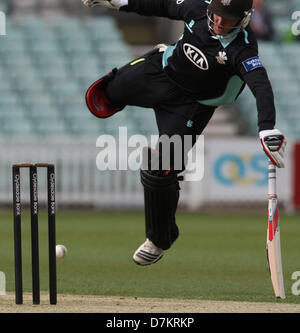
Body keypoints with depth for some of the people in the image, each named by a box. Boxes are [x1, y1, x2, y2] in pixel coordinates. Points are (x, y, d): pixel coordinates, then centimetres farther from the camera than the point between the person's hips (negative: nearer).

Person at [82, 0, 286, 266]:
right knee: (104, 96, 23)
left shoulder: (242, 48, -33)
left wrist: (267, 129, -61)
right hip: (158, 72, 5)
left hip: (192, 104, -5)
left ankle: (160, 240, 13)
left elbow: (261, 85, -46)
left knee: (158, 172, -12)